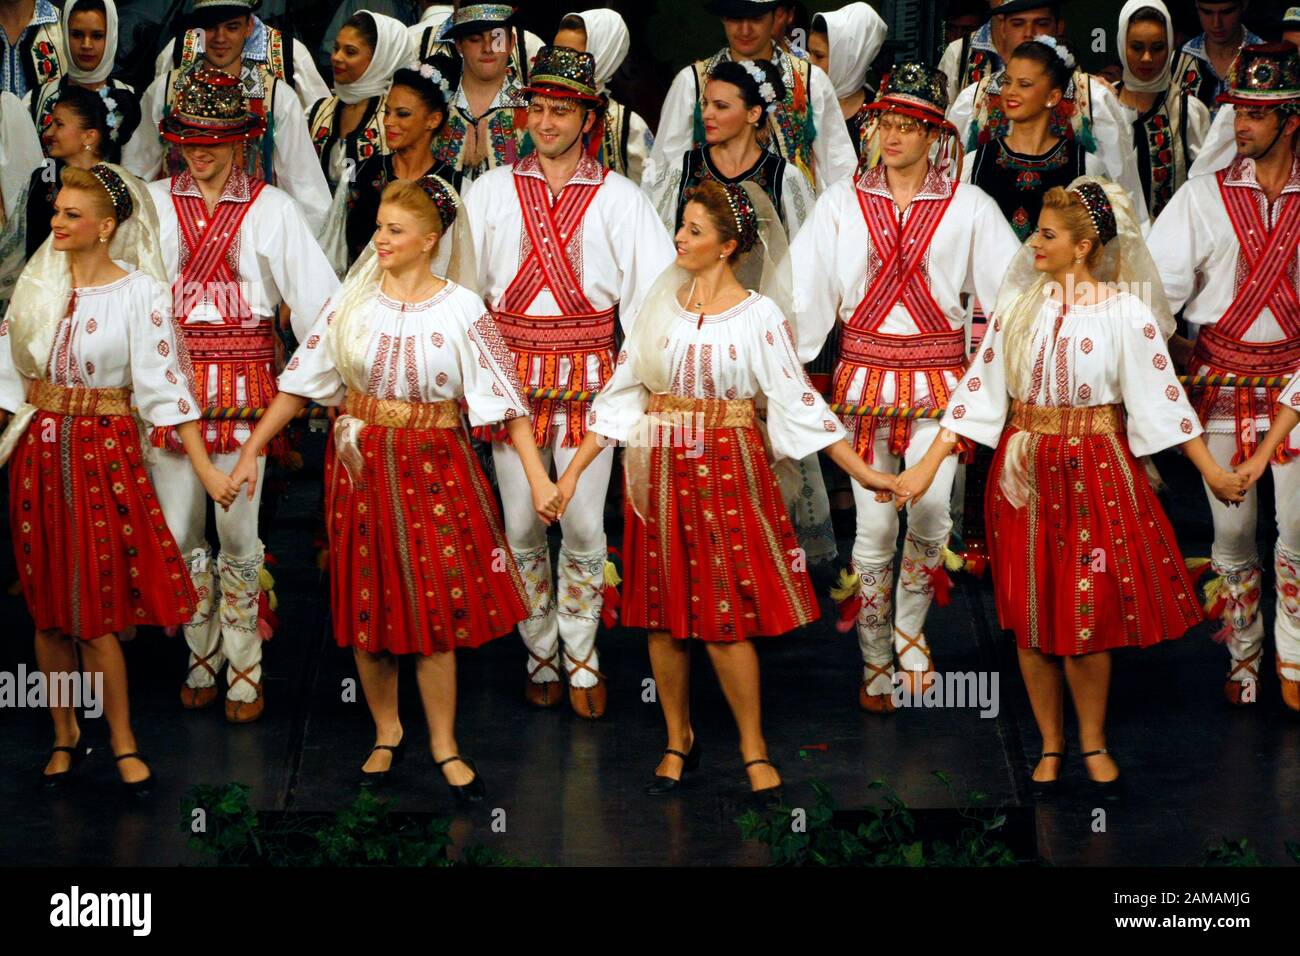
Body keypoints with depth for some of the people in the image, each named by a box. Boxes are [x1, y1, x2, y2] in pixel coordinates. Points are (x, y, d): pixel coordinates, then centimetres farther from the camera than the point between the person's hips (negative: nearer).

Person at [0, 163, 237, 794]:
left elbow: (164, 384, -8)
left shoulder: (140, 294, -6)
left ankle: (122, 741, 10)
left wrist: (205, 468, -13)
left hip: (103, 449, -4)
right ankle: (65, 735, 22)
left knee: (93, 609, -4)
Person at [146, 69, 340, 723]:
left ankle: (244, 670, 13)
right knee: (177, 527, 5)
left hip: (243, 375, -2)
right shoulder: (154, 202, 7)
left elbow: (314, 290, -6)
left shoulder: (270, 208, 1)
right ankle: (202, 659, 21)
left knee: (238, 531, 1)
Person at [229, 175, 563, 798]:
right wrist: (251, 453, 3)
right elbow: (299, 383, 5)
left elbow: (505, 397, -8)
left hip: (434, 466, -2)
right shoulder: (352, 301, 1)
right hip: (362, 464, 2)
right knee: (366, 604, 7)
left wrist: (537, 477, -14)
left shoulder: (462, 310, -5)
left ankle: (443, 745, 12)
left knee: (434, 606, -2)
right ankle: (386, 733, 24)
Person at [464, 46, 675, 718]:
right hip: (512, 371, 1)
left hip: (587, 373, -1)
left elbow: (653, 290, 0)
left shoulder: (618, 198, 3)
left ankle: (581, 657, 14)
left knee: (583, 526, -1)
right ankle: (540, 656, 19)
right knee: (522, 527, 5)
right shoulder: (492, 191, 7)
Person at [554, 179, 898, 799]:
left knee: (726, 616, -5)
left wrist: (862, 472, -7)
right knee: (663, 613, 7)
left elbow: (796, 400, -3)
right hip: (659, 469, 3)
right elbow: (622, 392, 7)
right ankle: (678, 742, 21)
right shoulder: (661, 304, 6)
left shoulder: (759, 315, -3)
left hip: (726, 468, -3)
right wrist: (574, 470, 4)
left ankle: (753, 748, 9)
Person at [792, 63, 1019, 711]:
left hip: (938, 375, -1)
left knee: (930, 511, -16)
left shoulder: (968, 205, 3)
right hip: (865, 374, 1)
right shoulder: (844, 202, 6)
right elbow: (805, 289, 4)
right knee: (874, 524, -1)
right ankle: (875, 663, 14)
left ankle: (909, 631, 10)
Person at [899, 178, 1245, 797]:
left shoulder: (1126, 311, -5)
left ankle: (1093, 743, 17)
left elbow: (1161, 395, -2)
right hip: (1023, 472, 3)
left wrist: (1211, 472, -3)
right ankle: (1050, 745, 21)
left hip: (1095, 473, -3)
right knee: (1030, 616, 6)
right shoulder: (1018, 304, 4)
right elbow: (979, 388, 4)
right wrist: (927, 466, 0)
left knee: (1088, 616, -3)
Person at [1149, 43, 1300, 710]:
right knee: (1232, 533, 7)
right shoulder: (1204, 196, 3)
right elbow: (1150, 290, 2)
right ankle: (1243, 659, 20)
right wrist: (1178, 352, -4)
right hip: (1221, 378, 1)